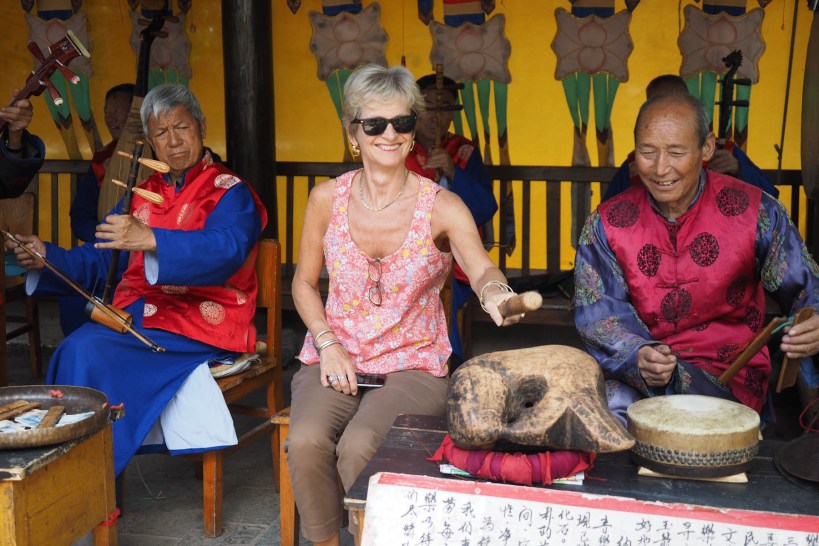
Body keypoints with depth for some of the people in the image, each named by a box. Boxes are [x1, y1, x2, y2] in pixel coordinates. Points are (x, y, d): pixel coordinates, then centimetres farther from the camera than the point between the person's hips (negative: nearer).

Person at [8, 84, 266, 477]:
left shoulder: (229, 191, 0)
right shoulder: (142, 194, 21)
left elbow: (225, 250, -22)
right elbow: (99, 260, 19)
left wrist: (150, 239, -35)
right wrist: (46, 257, -1)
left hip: (201, 321, -6)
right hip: (137, 313, 6)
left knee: (90, 354, -26)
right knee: (80, 347, -25)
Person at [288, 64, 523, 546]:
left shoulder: (443, 207, -7)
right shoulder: (328, 198, 1)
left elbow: (481, 268, -24)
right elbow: (305, 283, 10)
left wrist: (494, 292, -48)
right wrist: (328, 344, -6)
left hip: (413, 366, -2)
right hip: (335, 358, 2)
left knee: (358, 447, -28)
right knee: (306, 441, -25)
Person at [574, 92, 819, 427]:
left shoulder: (754, 211, -3)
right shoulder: (607, 223, 1)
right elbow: (598, 312, -7)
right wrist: (638, 356, -29)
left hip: (729, 375, -1)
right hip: (632, 368, 2)